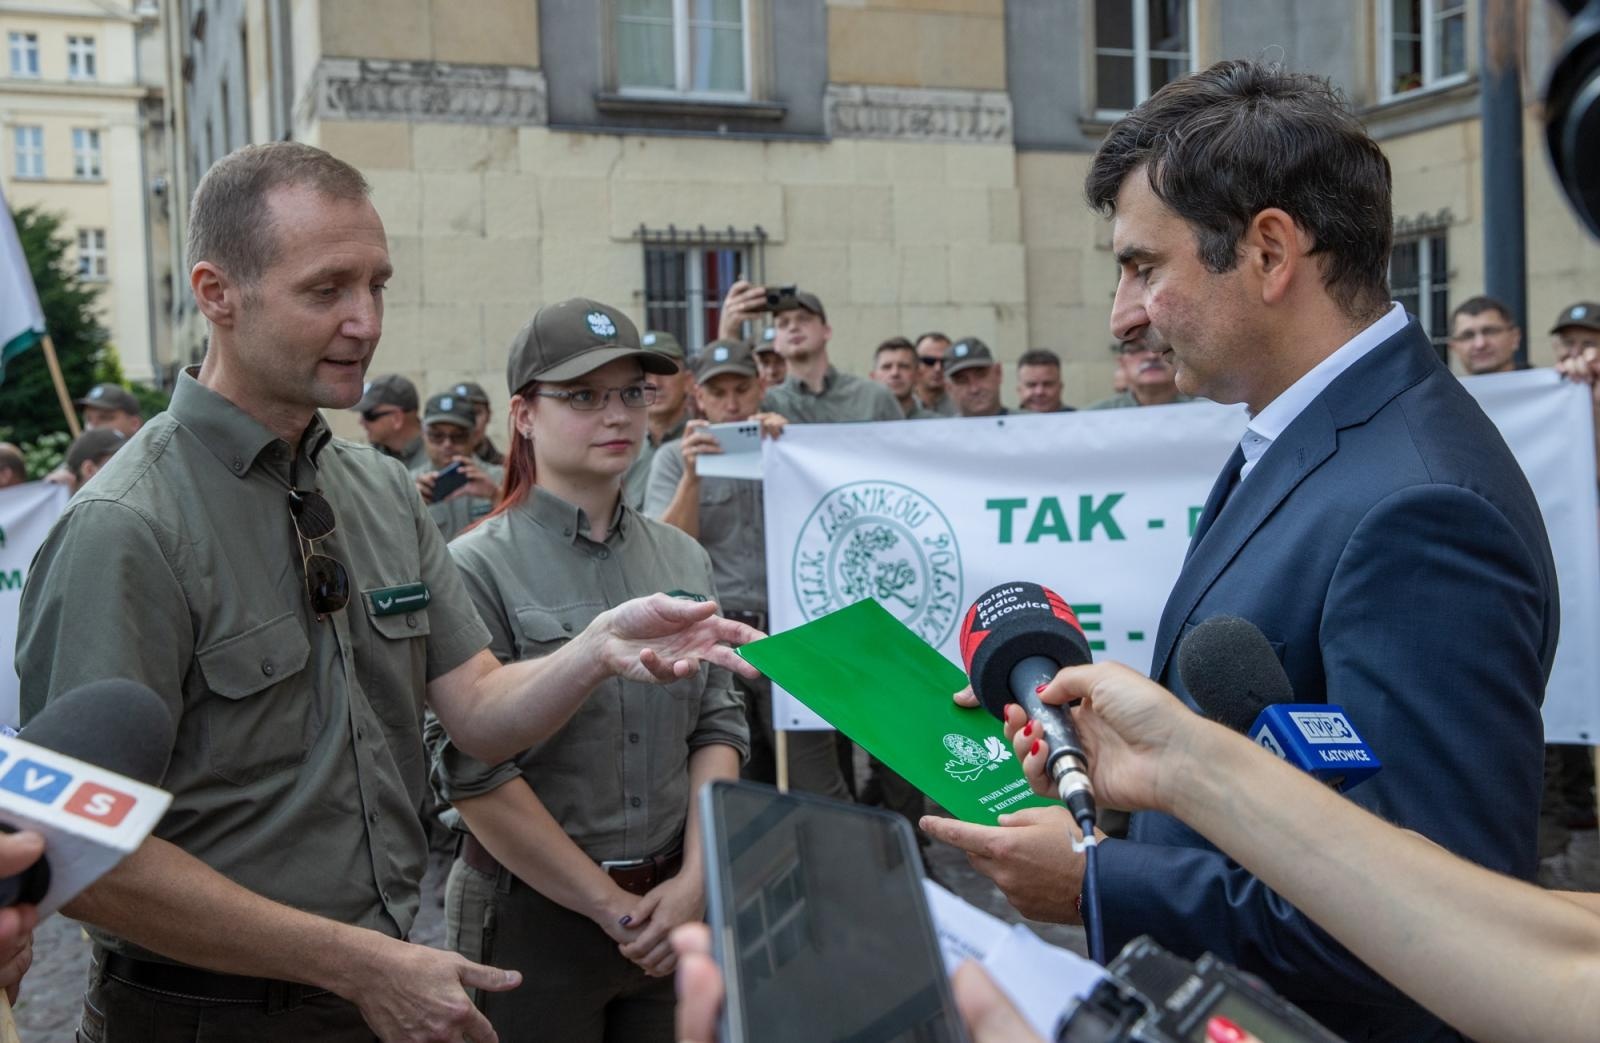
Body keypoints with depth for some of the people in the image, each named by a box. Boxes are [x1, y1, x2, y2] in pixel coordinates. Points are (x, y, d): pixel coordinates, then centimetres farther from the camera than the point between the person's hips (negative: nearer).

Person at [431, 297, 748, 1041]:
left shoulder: (684, 560, 5)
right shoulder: (478, 568, -11)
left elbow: (718, 724, 4)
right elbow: (475, 777, -16)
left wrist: (693, 881, -8)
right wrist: (613, 907, -12)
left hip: (675, 912, 5)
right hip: (535, 916, -4)